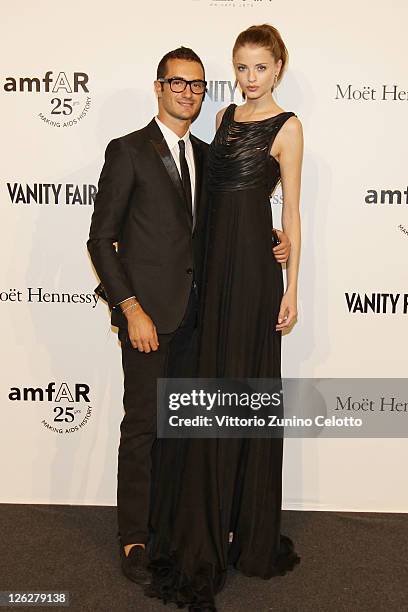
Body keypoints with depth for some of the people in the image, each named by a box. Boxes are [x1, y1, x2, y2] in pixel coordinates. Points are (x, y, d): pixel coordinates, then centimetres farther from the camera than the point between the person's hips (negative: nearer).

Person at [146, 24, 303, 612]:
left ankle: (249, 527, 20)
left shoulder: (287, 127, -3)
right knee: (208, 391, 10)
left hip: (254, 264, -6)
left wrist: (291, 289, -8)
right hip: (214, 260, 6)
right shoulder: (225, 117, 15)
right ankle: (207, 526, 26)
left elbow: (291, 212, -5)